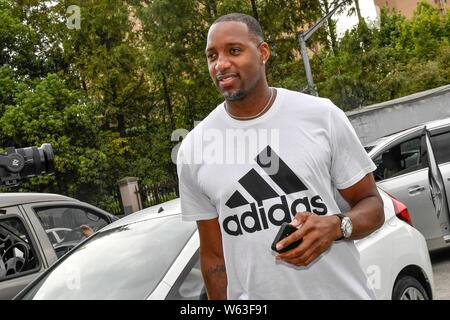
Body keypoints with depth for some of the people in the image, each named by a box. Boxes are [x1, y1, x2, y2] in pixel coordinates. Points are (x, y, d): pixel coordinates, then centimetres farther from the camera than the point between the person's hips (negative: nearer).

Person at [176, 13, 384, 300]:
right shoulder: (193, 150, -2)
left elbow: (372, 204, 0)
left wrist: (337, 226, -18)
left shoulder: (322, 115, -5)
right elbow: (214, 255, 4)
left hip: (344, 291, 0)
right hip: (252, 295, 1)